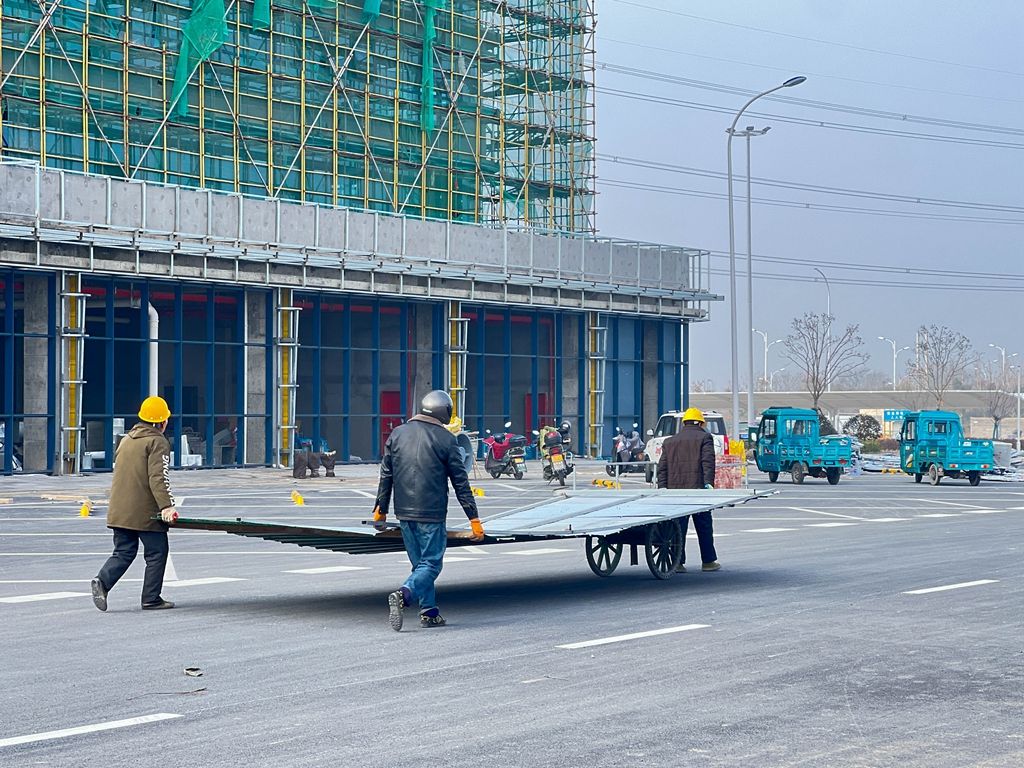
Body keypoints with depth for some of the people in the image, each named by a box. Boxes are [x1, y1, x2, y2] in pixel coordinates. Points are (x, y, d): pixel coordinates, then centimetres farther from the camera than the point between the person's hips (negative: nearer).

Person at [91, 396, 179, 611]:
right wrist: (166, 506, -26)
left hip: (119, 511, 7)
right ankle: (151, 599, 6)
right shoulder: (158, 442, -9)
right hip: (145, 512, -7)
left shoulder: (126, 440, 17)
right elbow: (158, 478, -20)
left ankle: (102, 581, -13)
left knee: (124, 552, 10)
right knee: (157, 552, 5)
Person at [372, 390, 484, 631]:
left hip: (404, 513, 5)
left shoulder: (398, 434, 7)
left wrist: (381, 508, 18)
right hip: (431, 513, -5)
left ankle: (429, 612, 17)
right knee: (431, 564, -1)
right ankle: (403, 595, -25)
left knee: (420, 563, 17)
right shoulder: (445, 439, -6)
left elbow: (386, 475, 10)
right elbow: (461, 482, -4)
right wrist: (474, 519, -1)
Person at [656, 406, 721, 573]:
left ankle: (677, 562, 0)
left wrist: (662, 488, 8)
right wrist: (709, 483, -16)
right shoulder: (704, 438, 3)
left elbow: (662, 467, 11)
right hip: (697, 488, -3)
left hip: (675, 490, 4)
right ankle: (708, 561, 12)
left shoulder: (669, 442, 16)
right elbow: (708, 462, -10)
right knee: (704, 527, 7)